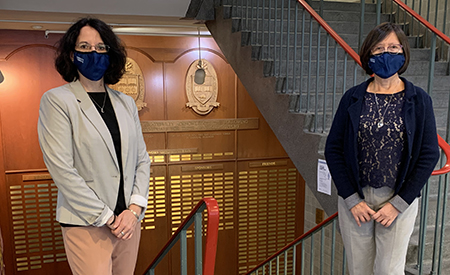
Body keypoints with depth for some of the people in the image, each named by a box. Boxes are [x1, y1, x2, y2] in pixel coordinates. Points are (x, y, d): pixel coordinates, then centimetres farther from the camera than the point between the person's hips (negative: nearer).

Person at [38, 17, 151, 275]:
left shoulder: (126, 102, 9)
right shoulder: (56, 100, -5)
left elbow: (142, 159, 8)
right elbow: (62, 169, -12)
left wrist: (135, 208, -4)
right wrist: (107, 217, -11)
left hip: (130, 219, 5)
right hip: (86, 225, -4)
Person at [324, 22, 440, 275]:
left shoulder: (419, 100, -3)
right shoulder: (353, 98, -2)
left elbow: (429, 154, -3)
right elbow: (333, 149, -2)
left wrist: (399, 202, -9)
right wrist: (352, 199, -8)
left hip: (400, 199, -1)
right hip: (354, 199, 1)